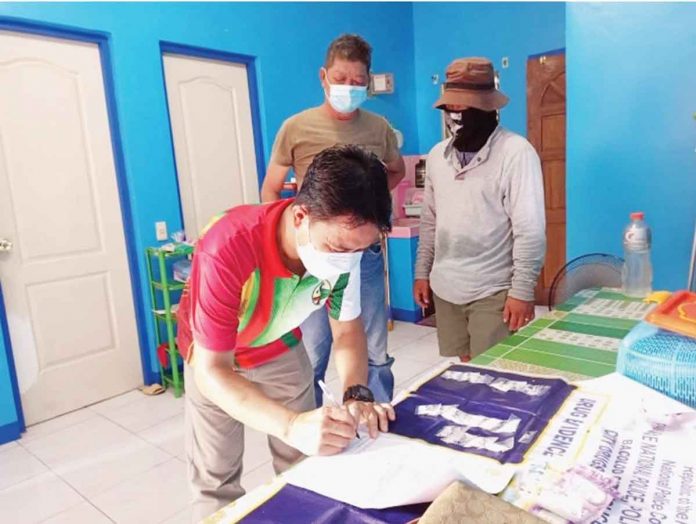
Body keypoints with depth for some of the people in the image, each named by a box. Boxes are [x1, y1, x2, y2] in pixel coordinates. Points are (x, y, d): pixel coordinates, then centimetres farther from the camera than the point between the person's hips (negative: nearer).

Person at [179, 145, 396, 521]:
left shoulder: (342, 241, -27)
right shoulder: (227, 252, -41)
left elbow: (347, 330, -14)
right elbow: (212, 372, -37)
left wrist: (357, 394, -32)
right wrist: (292, 426, -51)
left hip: (282, 350, 3)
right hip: (214, 360, -3)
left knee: (302, 467, 6)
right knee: (216, 480, 2)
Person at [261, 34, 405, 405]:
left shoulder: (379, 128, 4)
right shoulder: (296, 128, -3)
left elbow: (397, 171, 23)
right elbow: (270, 192, 5)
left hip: (366, 255, 3)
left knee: (375, 355, 13)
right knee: (311, 358, 6)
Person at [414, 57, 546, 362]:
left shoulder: (516, 152, -11)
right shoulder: (437, 155, 7)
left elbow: (530, 230, -13)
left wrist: (523, 291, -14)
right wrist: (422, 272, 12)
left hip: (493, 292, -5)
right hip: (445, 289, 5)